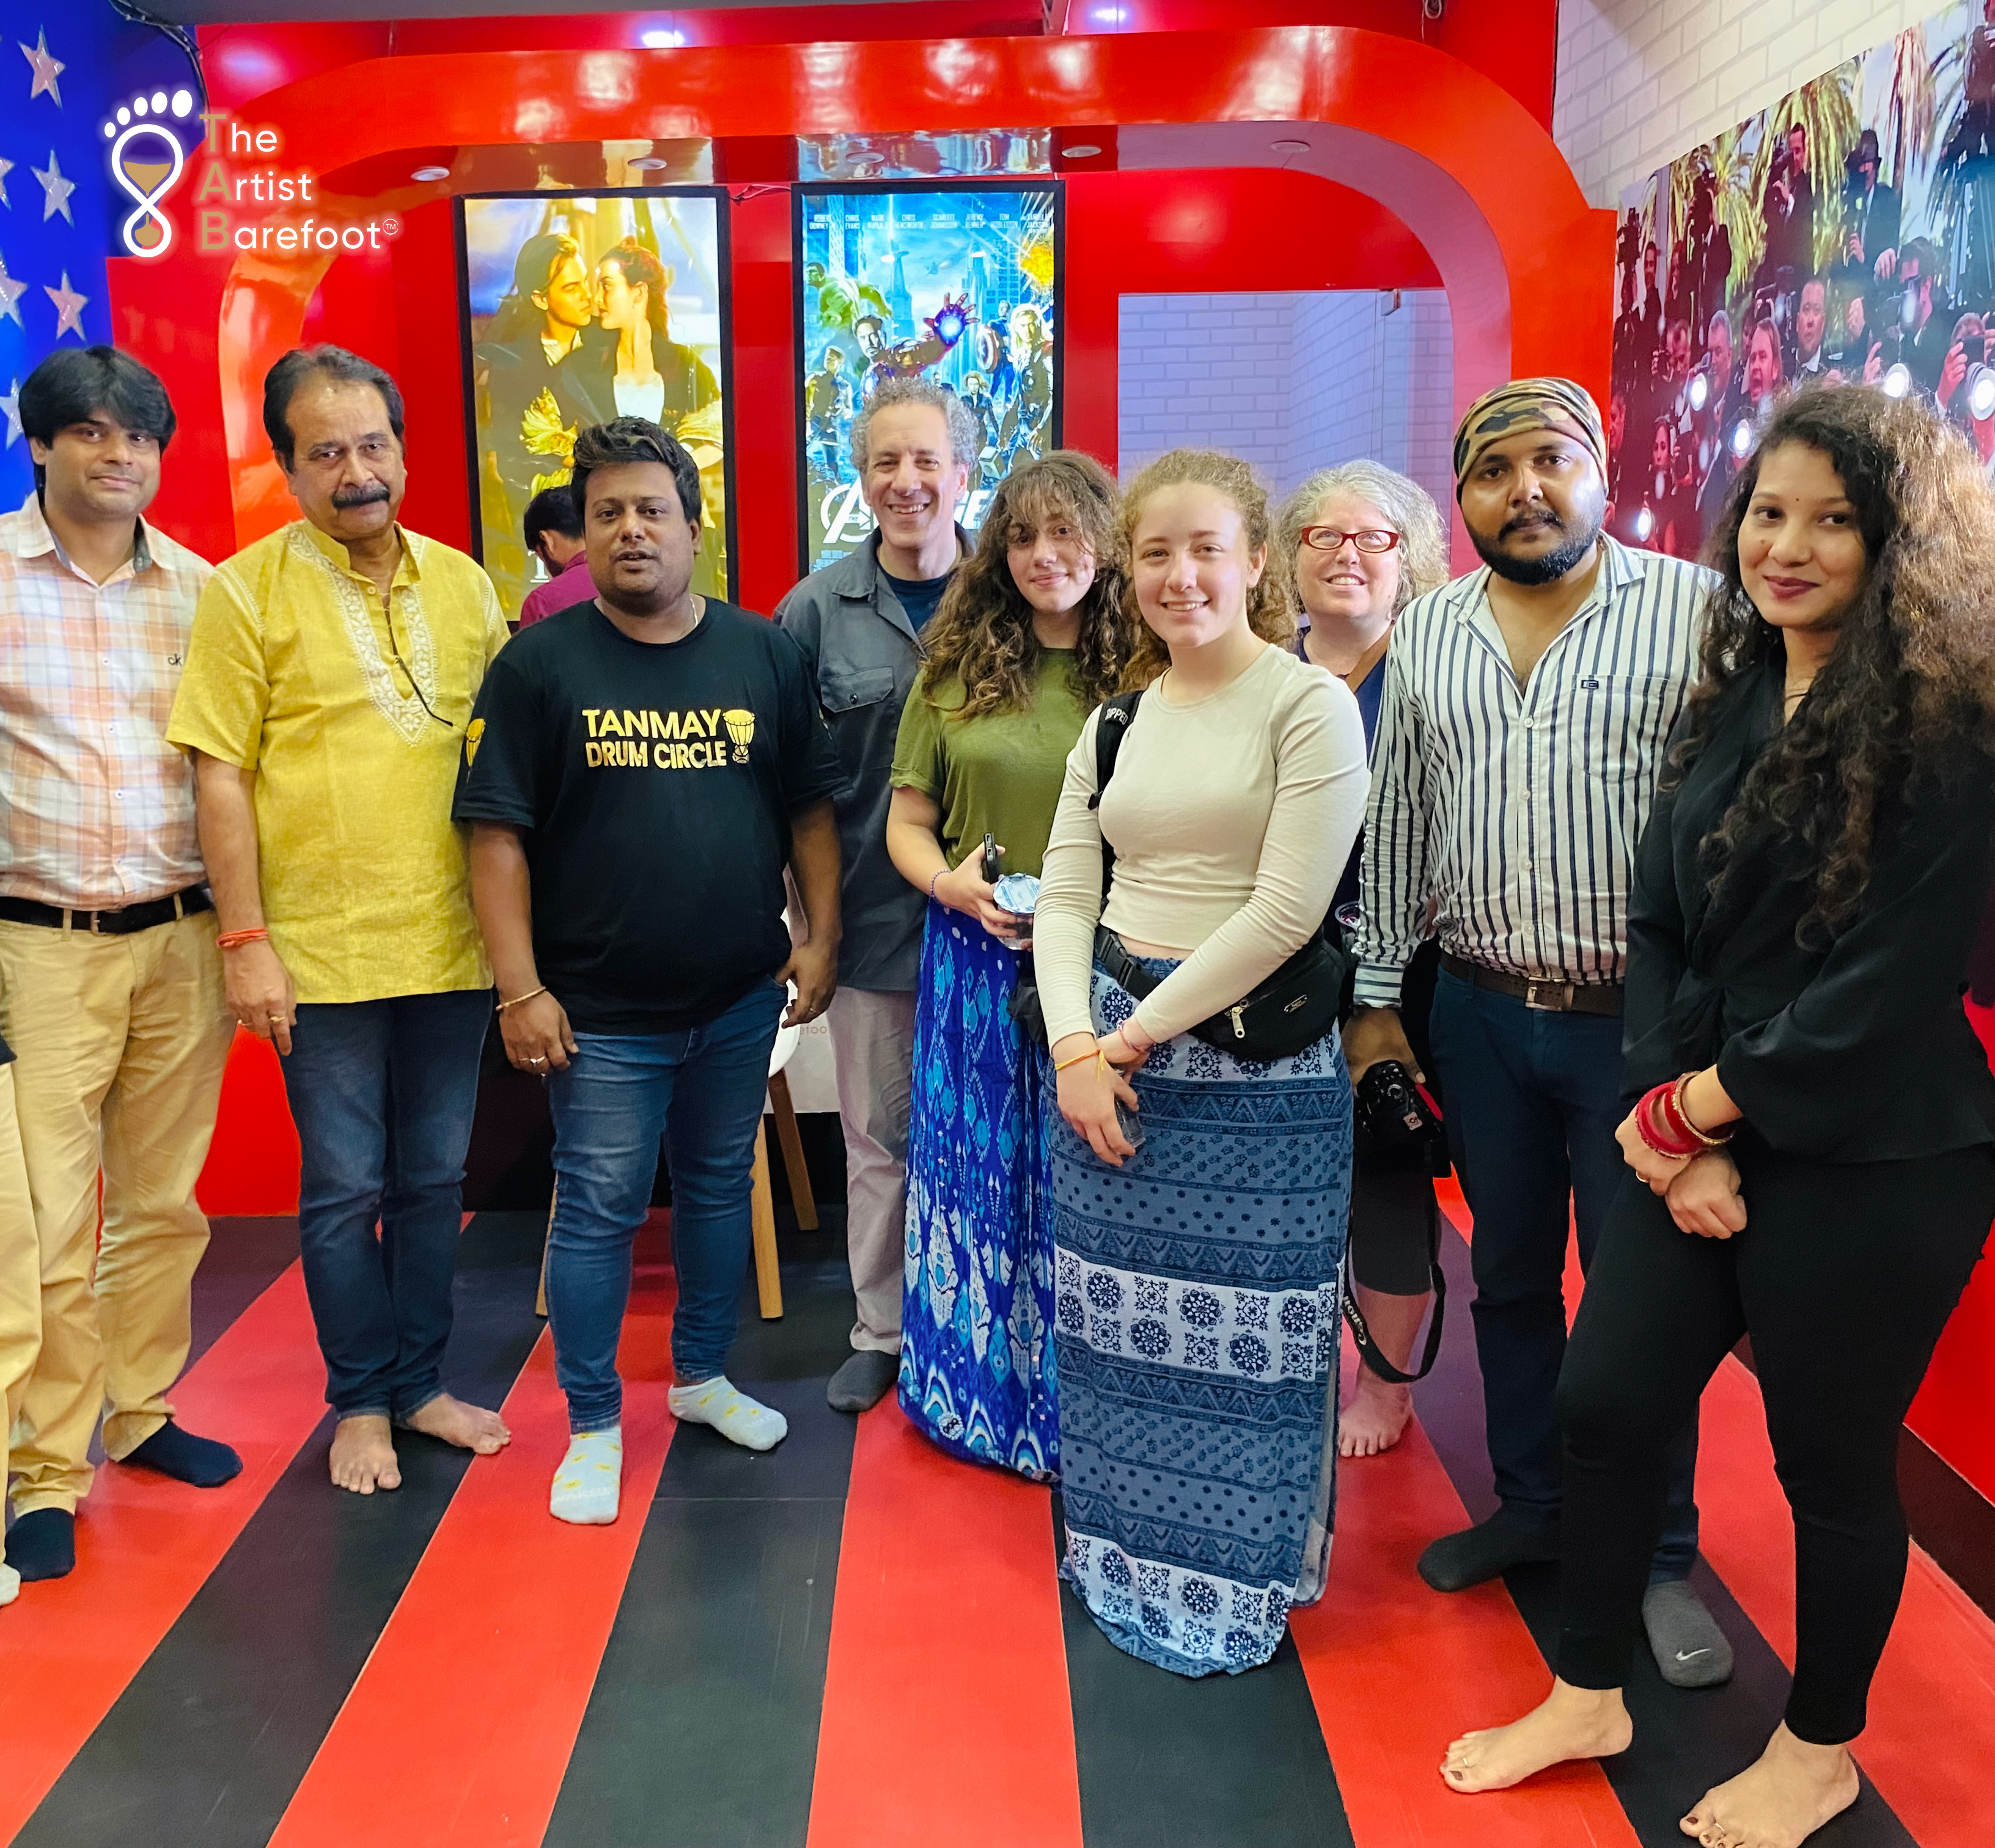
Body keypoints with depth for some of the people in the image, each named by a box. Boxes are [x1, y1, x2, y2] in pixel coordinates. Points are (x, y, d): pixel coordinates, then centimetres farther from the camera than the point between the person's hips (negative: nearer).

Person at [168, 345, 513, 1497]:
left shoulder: (462, 583, 8)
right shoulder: (248, 591, -3)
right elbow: (219, 773, -5)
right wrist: (247, 940, -10)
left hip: (454, 939, 4)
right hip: (323, 951, -3)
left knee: (434, 1176, 13)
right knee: (345, 1187, 6)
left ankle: (421, 1382, 29)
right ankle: (361, 1402, 23)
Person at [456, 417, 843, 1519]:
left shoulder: (763, 654, 4)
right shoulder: (540, 664, -4)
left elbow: (810, 809, 9)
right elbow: (497, 836, -7)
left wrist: (819, 937, 3)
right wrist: (520, 989, -12)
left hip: (740, 1000, 3)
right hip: (603, 1011, -3)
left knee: (719, 1189, 16)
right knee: (599, 1210, 4)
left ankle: (701, 1376, 36)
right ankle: (593, 1428, 20)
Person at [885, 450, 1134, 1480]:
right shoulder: (958, 669, 5)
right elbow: (906, 821, 9)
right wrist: (951, 884, -11)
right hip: (976, 965, 2)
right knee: (974, 1176, 13)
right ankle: (971, 1388, 34)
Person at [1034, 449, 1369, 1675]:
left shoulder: (1310, 704, -7)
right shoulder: (1116, 721, 11)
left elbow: (1288, 908, -15)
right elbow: (1067, 896, 8)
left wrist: (1140, 1033, -12)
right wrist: (1075, 1045, -7)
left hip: (1255, 1063, -5)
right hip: (1109, 1054, 5)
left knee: (1243, 1336, 5)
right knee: (1121, 1321, 14)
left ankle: (1236, 1590, 25)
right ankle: (1125, 1559, 33)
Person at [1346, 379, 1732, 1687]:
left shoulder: (1697, 612, -5)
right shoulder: (1428, 635, 7)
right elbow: (1398, 827, 10)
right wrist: (1381, 997, 8)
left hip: (1641, 1021, -3)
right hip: (1482, 1013, 4)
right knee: (1510, 1275, 16)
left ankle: (1662, 1555, 27)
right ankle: (1529, 1507, 35)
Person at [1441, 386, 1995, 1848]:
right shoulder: (1732, 703, 6)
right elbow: (1661, 926, 3)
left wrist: (1707, 1109, -9)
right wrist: (1679, 1140, -7)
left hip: (1870, 1163, -6)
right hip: (1699, 1137, 6)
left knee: (1832, 1457, 11)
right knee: (1607, 1402, 10)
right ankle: (1589, 1698, 33)